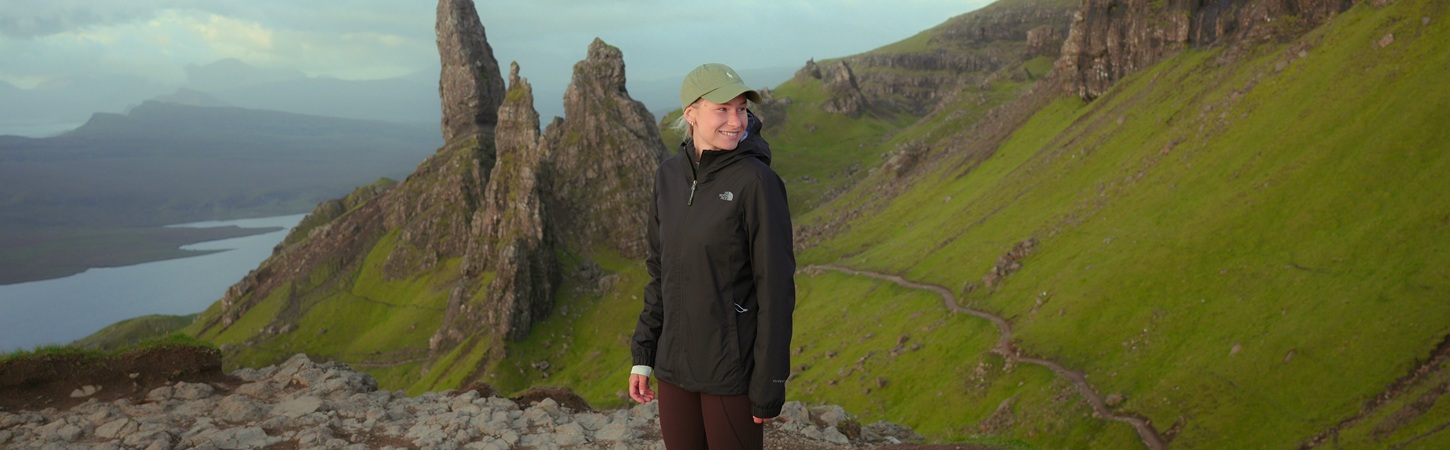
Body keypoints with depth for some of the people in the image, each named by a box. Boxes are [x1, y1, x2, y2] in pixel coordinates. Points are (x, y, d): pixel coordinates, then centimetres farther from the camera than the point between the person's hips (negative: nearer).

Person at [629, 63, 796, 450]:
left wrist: (770, 386, -14)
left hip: (733, 366, -6)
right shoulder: (669, 176, 2)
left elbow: (775, 287, -15)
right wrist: (642, 355, 8)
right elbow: (662, 271, 10)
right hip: (676, 361, 6)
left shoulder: (758, 182, -16)